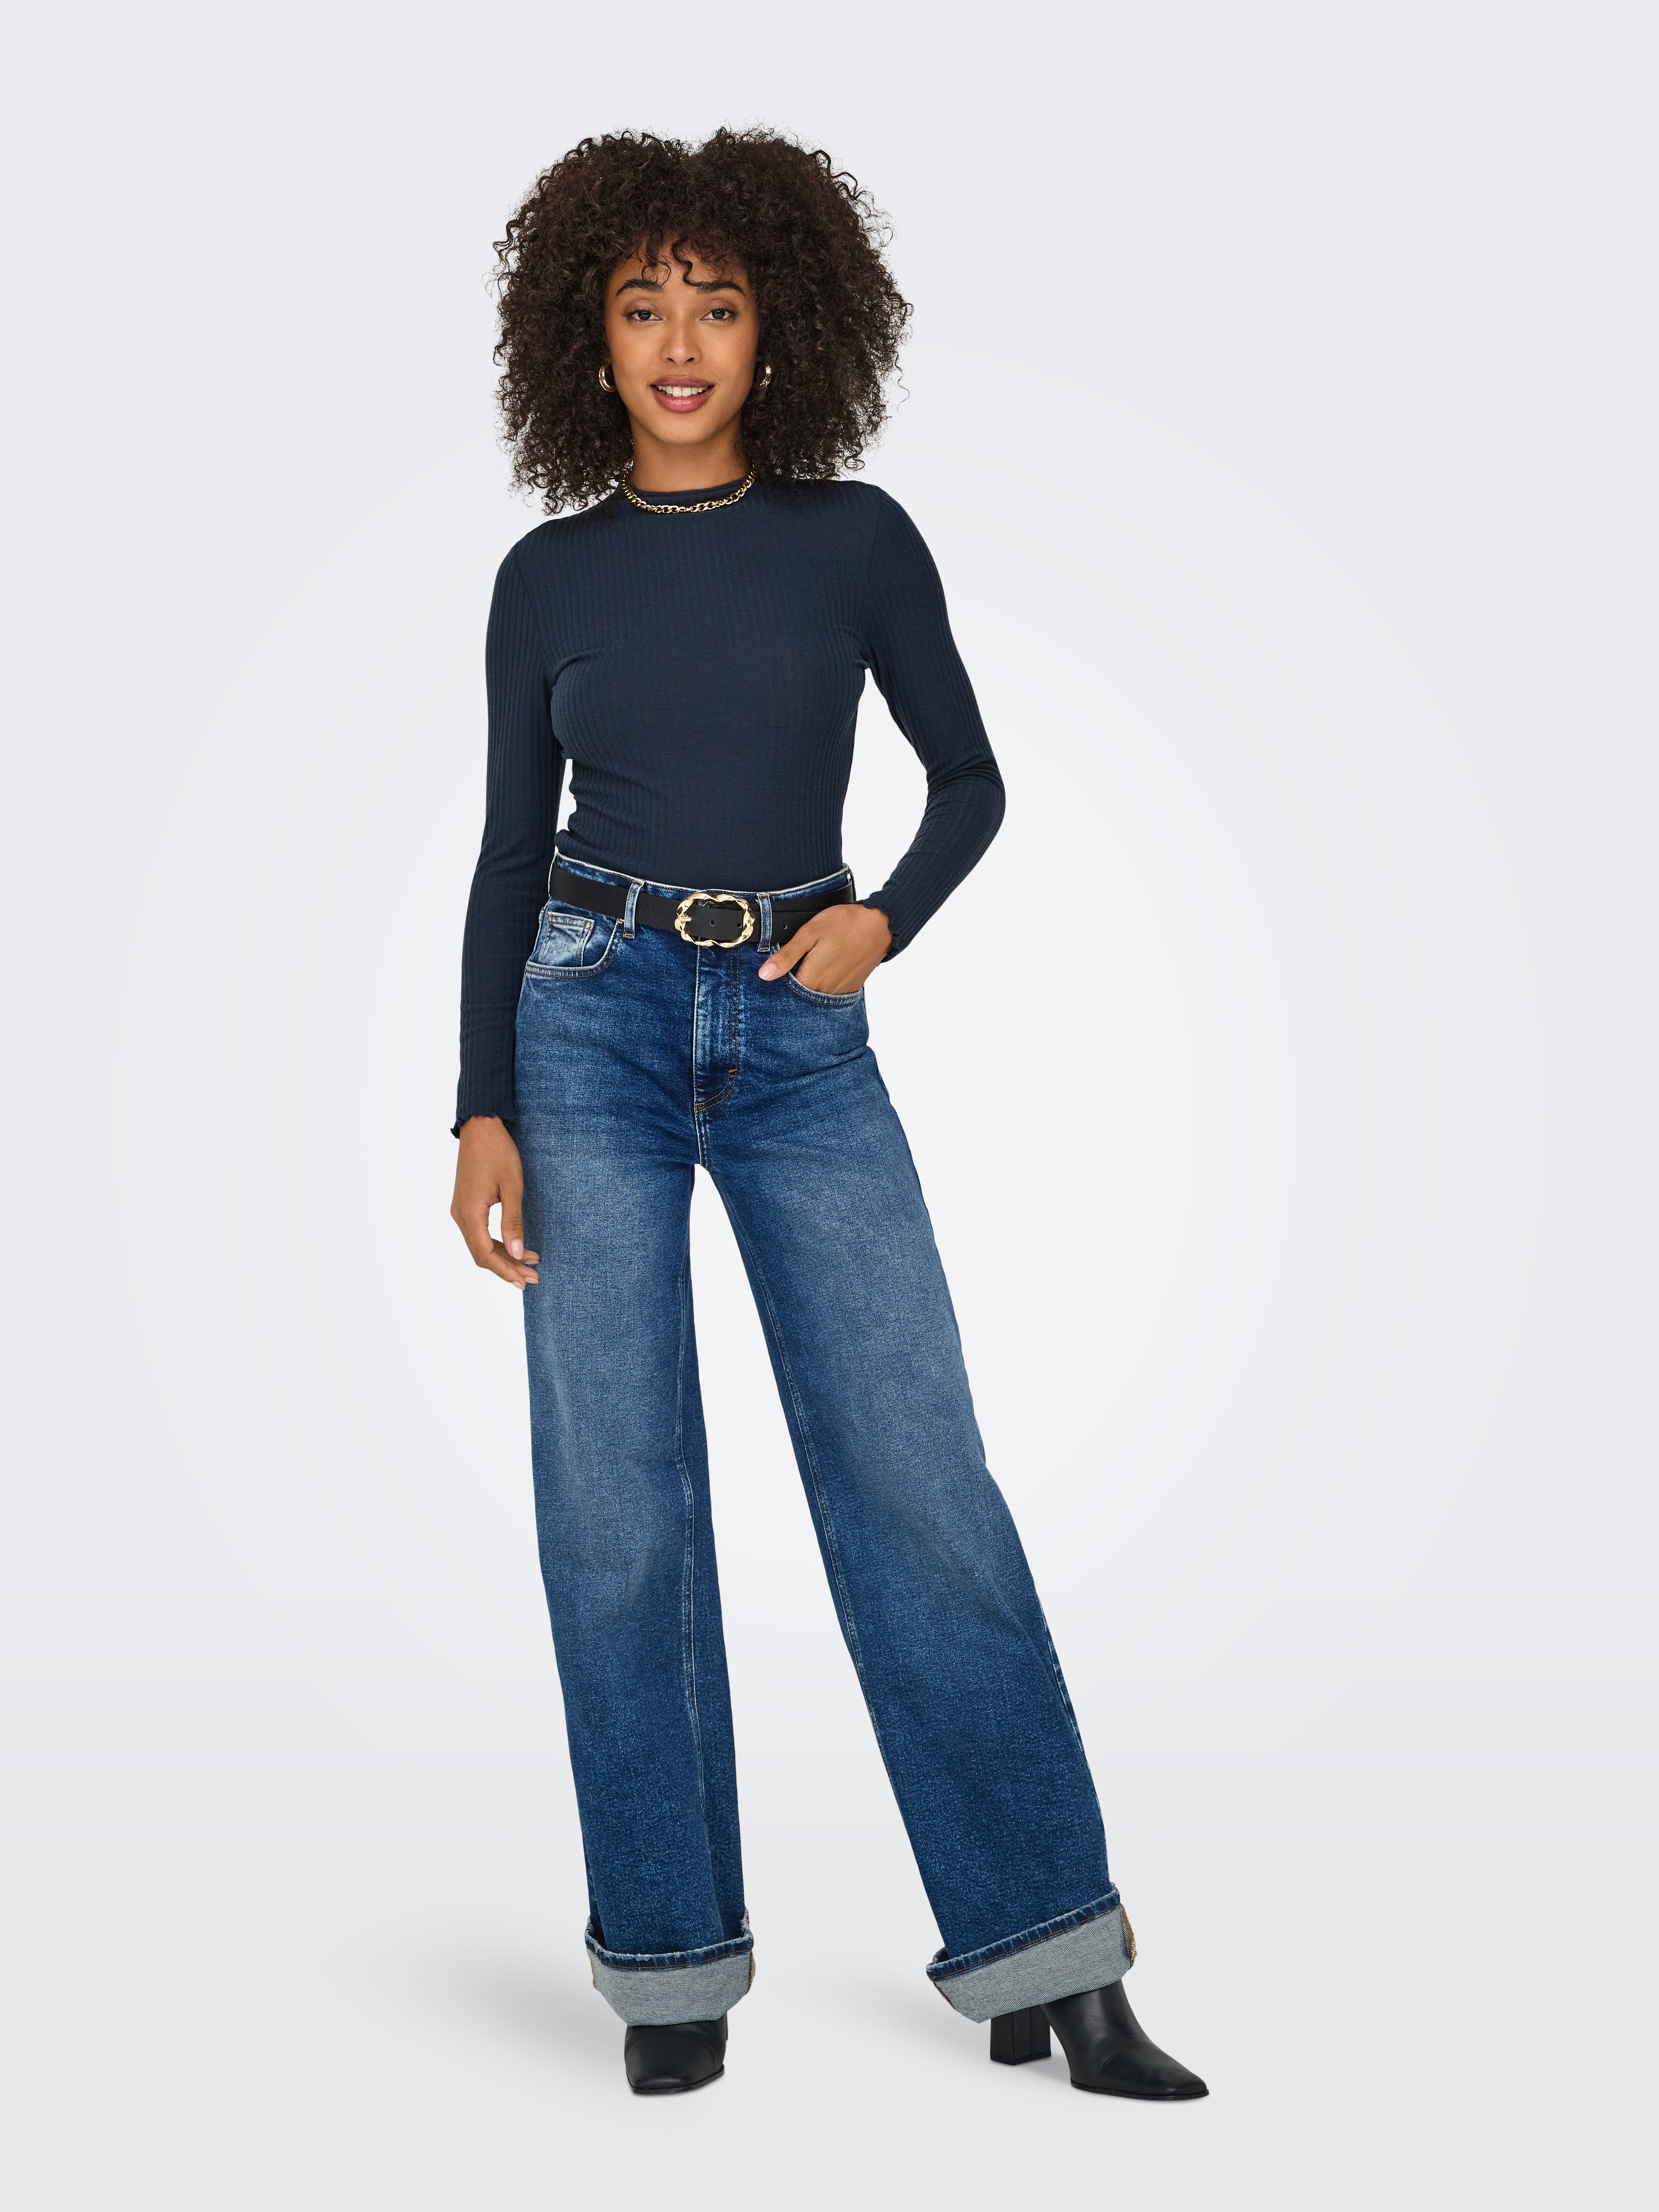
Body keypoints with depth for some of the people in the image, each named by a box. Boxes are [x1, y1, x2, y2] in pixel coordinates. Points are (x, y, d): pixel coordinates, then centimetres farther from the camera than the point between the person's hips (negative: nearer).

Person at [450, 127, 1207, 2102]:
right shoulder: (549, 577, 6)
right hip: (593, 1019, 1)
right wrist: (482, 1111, 0)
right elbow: (510, 852, 8)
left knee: (918, 1472, -5)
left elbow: (968, 776, 12)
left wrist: (885, 918, -7)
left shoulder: (855, 539, 5)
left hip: (802, 1039, 0)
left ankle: (1046, 1960, 4)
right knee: (617, 1496, -1)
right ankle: (673, 1960, 12)